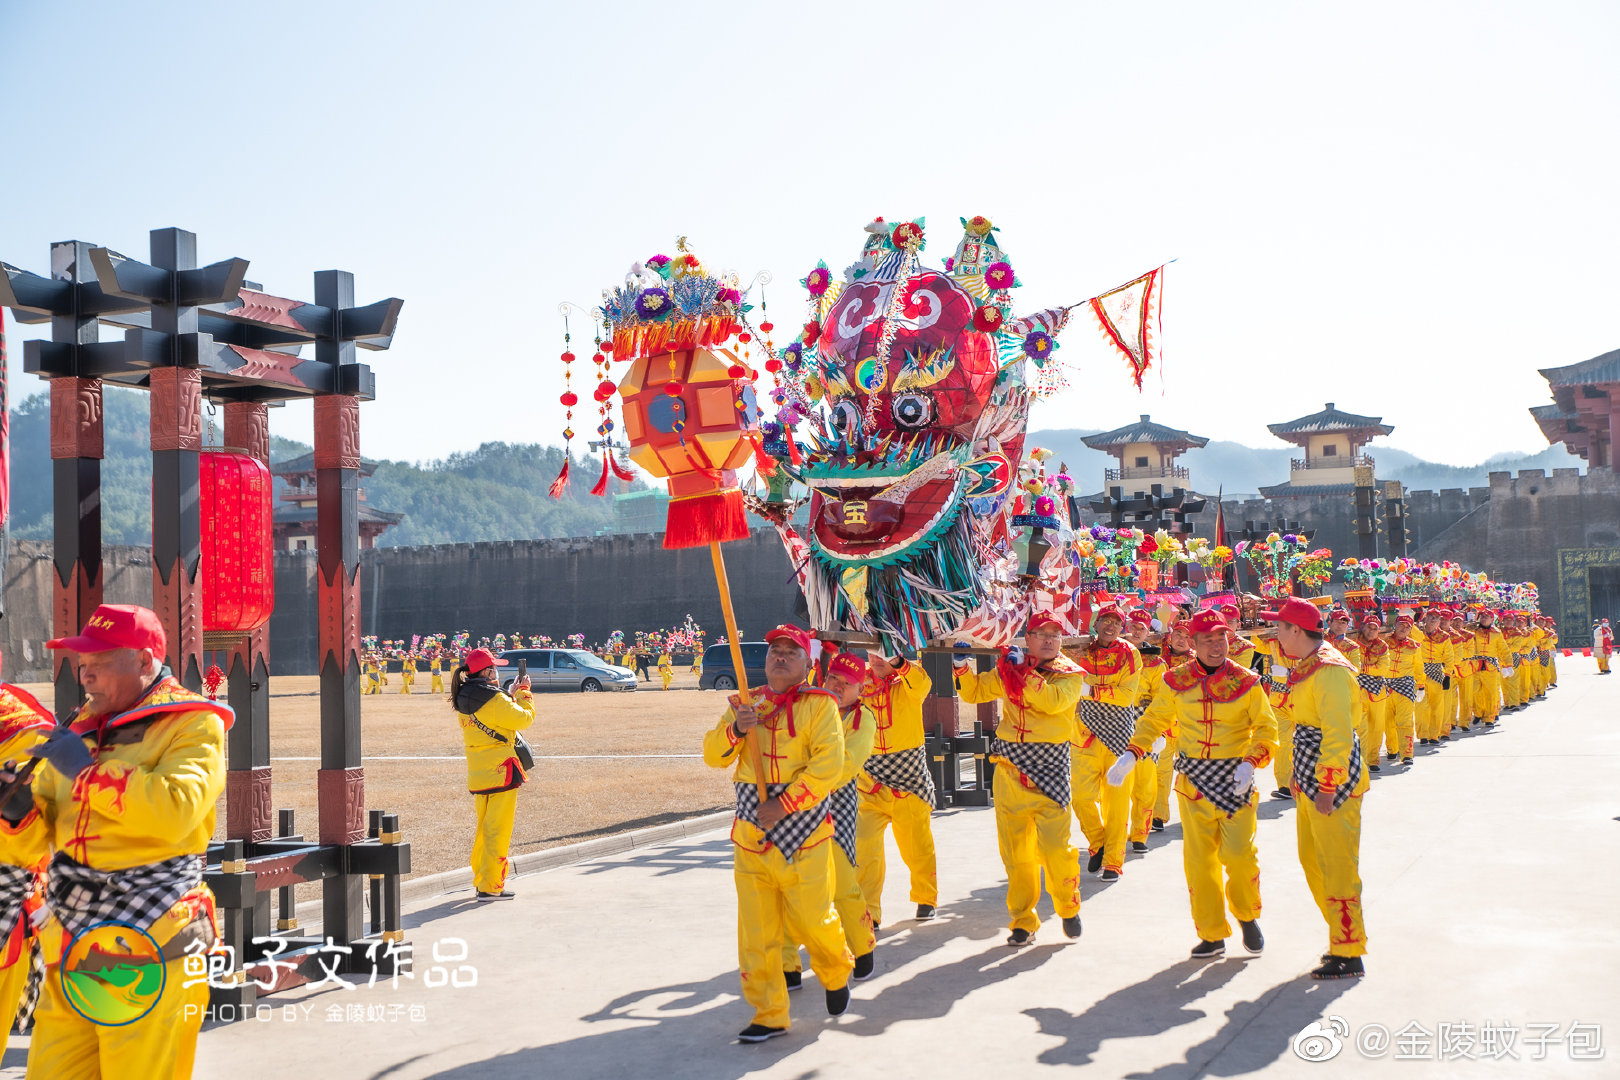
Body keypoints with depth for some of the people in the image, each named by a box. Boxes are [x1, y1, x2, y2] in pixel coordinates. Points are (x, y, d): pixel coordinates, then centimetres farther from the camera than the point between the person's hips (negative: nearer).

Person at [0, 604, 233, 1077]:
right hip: (70, 954, 6)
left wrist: (89, 771, -17)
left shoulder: (193, 725, -3)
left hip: (148, 953, -6)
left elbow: (175, 810, -23)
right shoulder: (81, 730, 17)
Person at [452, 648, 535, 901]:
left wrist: (511, 694, 20)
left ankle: (480, 880, 26)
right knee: (498, 830, -3)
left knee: (483, 828, 18)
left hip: (477, 773, 8)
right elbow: (525, 718, -7)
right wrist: (524, 692, 7)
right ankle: (490, 887, -2)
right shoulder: (495, 699, -17)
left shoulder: (463, 700, 7)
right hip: (501, 770, -8)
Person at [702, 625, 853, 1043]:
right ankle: (769, 1015, 15)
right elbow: (713, 755, 6)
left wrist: (784, 804, -18)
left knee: (811, 919, -1)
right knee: (756, 931, 4)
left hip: (802, 835, -4)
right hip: (750, 834, 4)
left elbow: (828, 765, -13)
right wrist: (736, 729, -14)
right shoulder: (747, 704, 13)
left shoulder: (820, 705, -3)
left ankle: (837, 974, 31)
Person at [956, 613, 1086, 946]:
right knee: (1014, 848, 4)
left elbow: (1052, 700, -17)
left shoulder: (1070, 673, 2)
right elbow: (974, 692, 20)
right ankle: (1023, 921, 15)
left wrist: (1023, 671, -16)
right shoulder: (1010, 669, 13)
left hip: (1048, 766, -3)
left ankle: (1068, 908, 16)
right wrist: (962, 667, 3)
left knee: (1054, 845, -10)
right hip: (1009, 765, 3)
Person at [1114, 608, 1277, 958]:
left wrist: (1250, 762, -16)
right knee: (1199, 858, 2)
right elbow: (1154, 720, 12)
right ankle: (1212, 935, 14)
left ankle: (1247, 915, 22)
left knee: (1239, 853, -7)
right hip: (1193, 778, 2)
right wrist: (1131, 755, -1)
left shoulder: (1246, 681, -3)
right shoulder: (1176, 681, 2)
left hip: (1235, 778, -2)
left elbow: (1266, 728, 0)